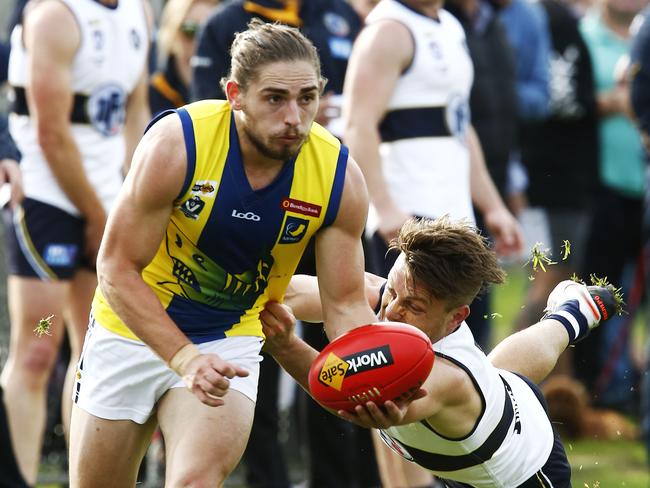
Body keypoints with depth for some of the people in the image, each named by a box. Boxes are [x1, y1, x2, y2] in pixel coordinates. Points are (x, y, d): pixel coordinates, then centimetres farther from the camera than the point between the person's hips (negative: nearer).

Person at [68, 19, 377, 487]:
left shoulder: (340, 176, -18)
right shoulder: (175, 144, -26)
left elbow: (345, 304, -10)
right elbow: (117, 269, -21)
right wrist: (184, 359, -32)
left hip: (229, 342, 0)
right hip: (133, 328, 0)